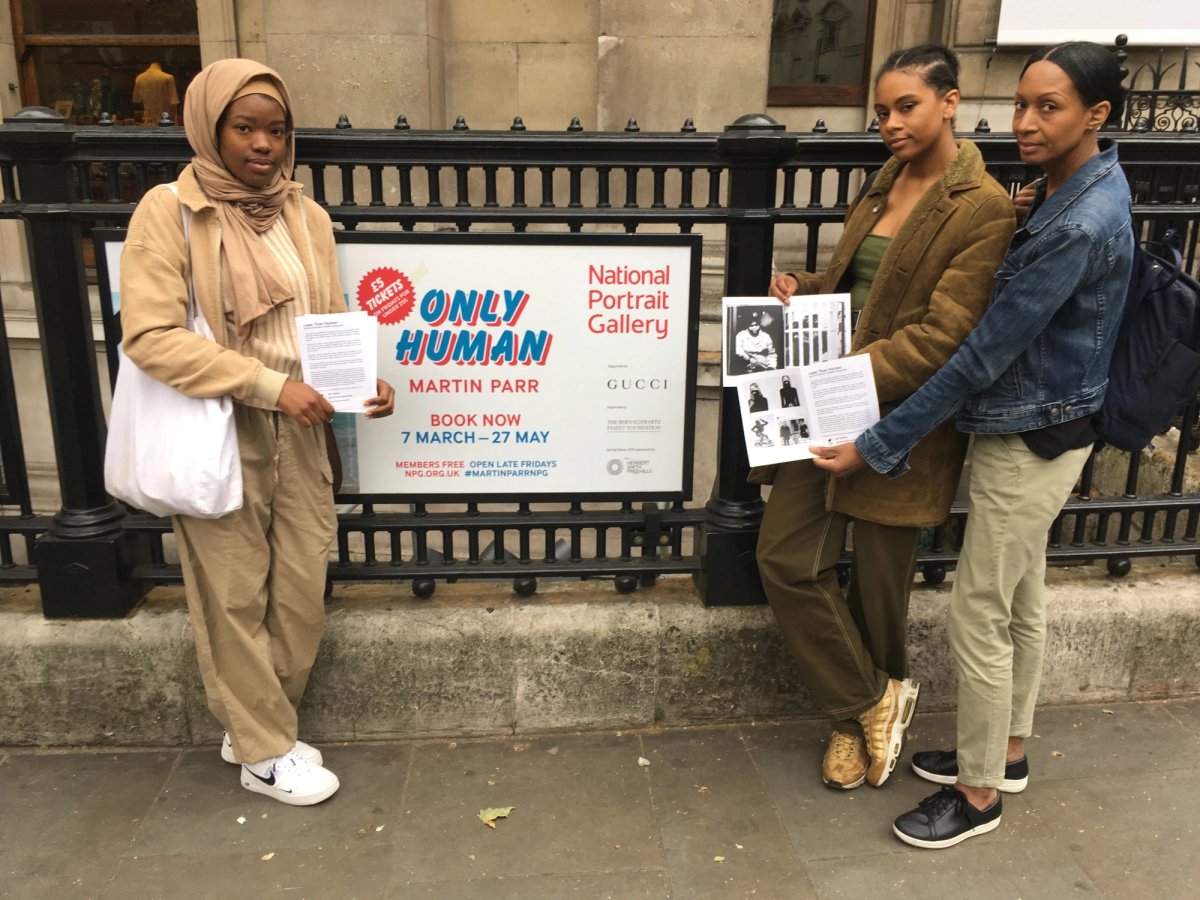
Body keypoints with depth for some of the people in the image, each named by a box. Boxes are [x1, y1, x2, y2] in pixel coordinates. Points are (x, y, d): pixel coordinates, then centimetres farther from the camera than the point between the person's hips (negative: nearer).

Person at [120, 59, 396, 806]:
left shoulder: (307, 216, 7)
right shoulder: (169, 212, -8)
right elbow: (149, 334, -17)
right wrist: (268, 384, -22)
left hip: (298, 436, 5)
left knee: (302, 592, 10)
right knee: (237, 598, 6)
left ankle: (254, 727, 31)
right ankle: (264, 753, 23)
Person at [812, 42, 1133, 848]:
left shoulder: (1080, 227, -25)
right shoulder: (1080, 185, 4)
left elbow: (983, 356, -26)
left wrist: (877, 447, -22)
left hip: (1029, 442, -10)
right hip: (1037, 431, 10)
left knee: (980, 616, 2)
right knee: (1022, 602, 21)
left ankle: (978, 794, 21)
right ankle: (1006, 751, 39)